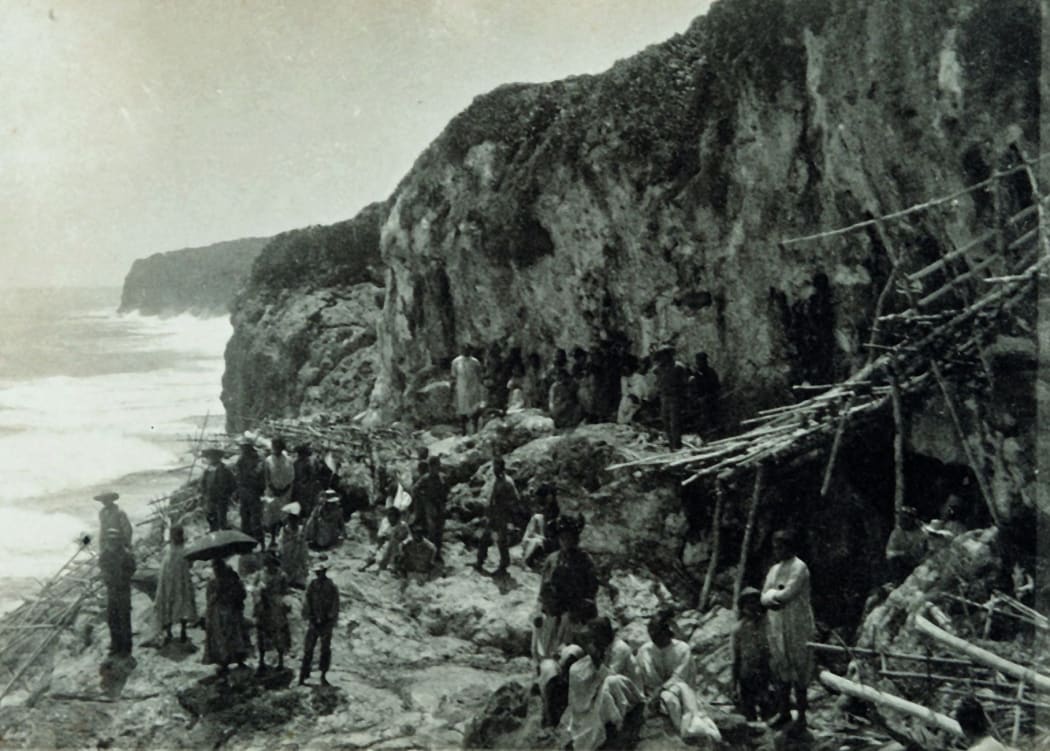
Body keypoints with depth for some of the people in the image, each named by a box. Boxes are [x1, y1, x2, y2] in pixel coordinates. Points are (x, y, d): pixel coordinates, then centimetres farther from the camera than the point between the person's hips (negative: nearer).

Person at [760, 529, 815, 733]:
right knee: (780, 670, 12)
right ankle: (784, 712, 24)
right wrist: (774, 598, -15)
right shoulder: (775, 569, 12)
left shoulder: (799, 568, -11)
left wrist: (772, 594, -6)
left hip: (798, 627, -7)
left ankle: (801, 716, 8)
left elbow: (787, 594, -21)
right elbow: (764, 598, 6)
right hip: (777, 626, 7)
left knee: (799, 672, -1)